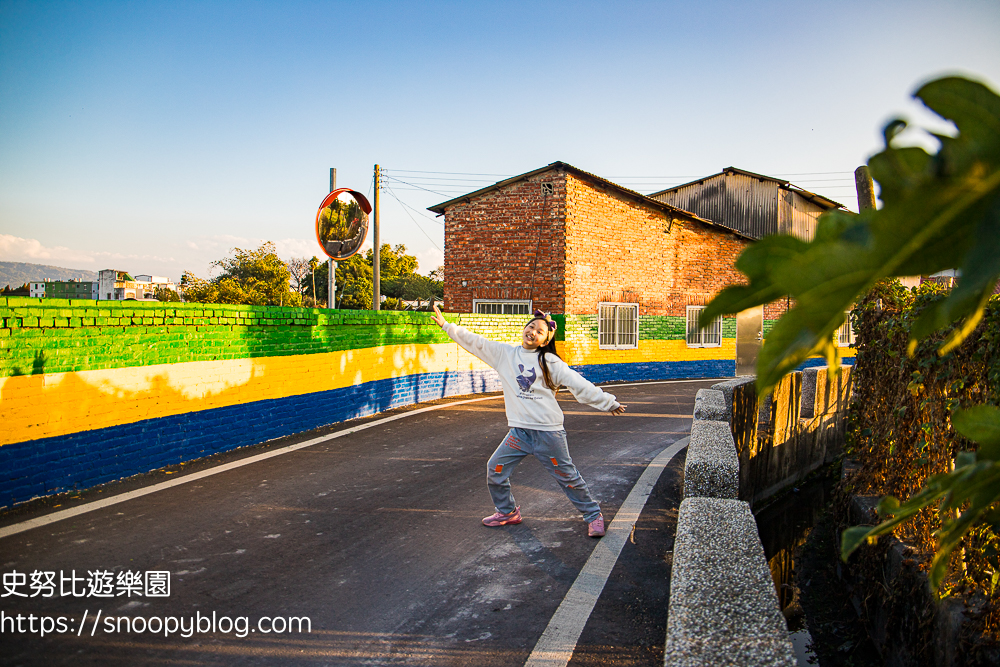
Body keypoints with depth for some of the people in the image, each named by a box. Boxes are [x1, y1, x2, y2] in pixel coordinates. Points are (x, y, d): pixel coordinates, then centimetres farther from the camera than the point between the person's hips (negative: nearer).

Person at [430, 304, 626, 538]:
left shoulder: (549, 362, -2)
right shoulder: (504, 353, 6)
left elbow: (578, 385, -1)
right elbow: (474, 341, 8)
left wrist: (608, 402, -1)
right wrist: (446, 324, 7)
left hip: (548, 431, -3)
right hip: (519, 431, 4)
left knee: (568, 477, 4)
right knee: (495, 469, 4)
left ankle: (593, 515, 24)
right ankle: (508, 512, 28)